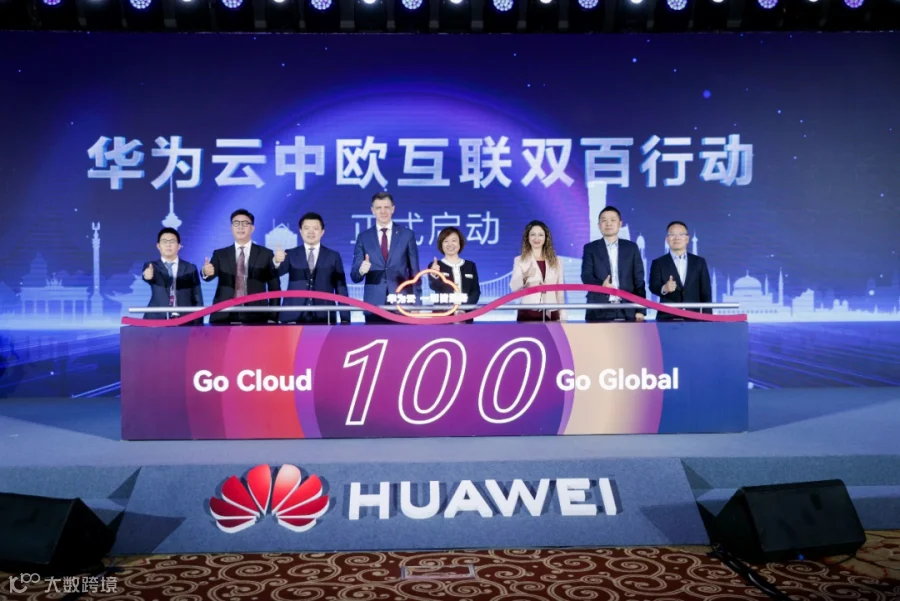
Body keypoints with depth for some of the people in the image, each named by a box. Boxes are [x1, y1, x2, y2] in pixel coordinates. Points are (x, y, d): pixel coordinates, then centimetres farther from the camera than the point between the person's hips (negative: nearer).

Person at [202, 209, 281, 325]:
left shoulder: (266, 254, 9)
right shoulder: (220, 254, 13)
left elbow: (274, 288, 9)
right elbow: (211, 273, -6)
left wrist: (272, 318, 0)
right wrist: (206, 272, -30)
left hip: (256, 317, -1)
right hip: (224, 317, 1)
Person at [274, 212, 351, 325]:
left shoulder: (333, 256, 9)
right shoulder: (291, 255, 9)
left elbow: (341, 289, 8)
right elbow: (278, 272, -10)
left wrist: (345, 319, 0)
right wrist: (276, 261, -34)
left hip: (324, 317, 0)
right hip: (294, 317, 0)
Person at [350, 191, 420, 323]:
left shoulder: (407, 235, 5)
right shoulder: (363, 237, 6)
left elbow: (414, 271, 7)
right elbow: (354, 276, 3)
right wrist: (361, 270, -20)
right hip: (374, 304, 1)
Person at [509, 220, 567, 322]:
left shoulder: (555, 261, 10)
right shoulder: (520, 260, 2)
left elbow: (560, 291, 12)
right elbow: (513, 287, -12)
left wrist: (563, 316, 7)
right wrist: (525, 277, -32)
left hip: (551, 314, 2)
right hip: (528, 313, -2)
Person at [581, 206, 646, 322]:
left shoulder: (631, 247, 13)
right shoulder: (590, 248, 9)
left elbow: (639, 280, 10)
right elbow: (586, 276, -4)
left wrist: (641, 310, 2)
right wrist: (601, 284, -26)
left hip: (627, 310, 2)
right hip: (599, 311, -1)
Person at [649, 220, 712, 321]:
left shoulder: (699, 262, 12)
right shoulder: (658, 263, 6)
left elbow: (706, 293, 10)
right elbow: (653, 286, -7)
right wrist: (664, 289, -30)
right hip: (667, 319, -2)